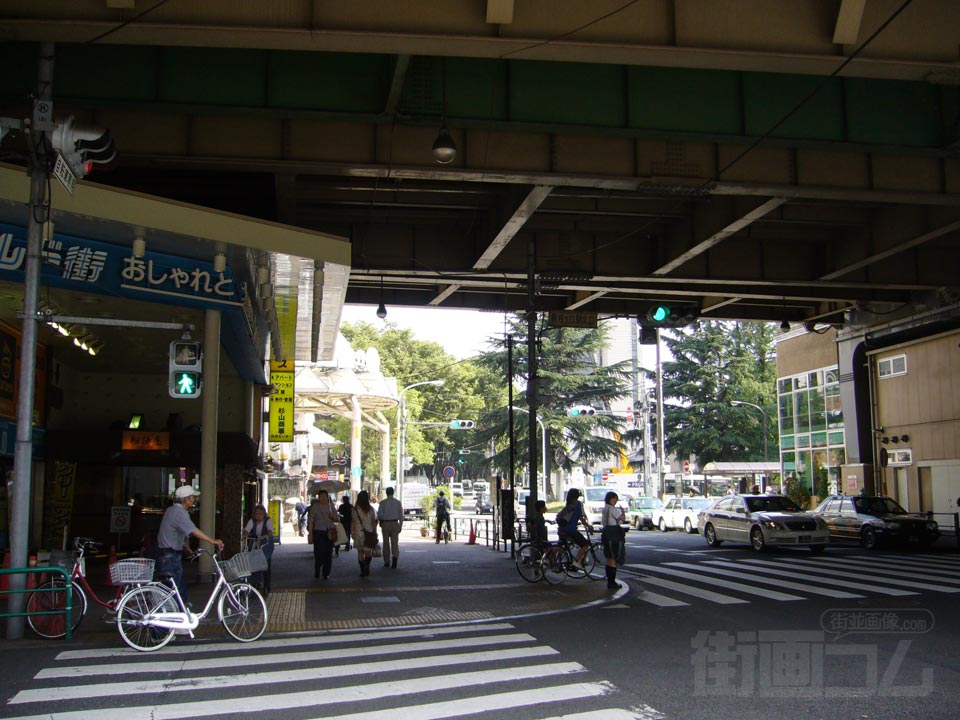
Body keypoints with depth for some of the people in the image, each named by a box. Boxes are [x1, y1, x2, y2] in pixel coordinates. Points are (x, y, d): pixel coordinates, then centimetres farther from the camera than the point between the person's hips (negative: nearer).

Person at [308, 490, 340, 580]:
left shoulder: (331, 506, 10)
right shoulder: (315, 507, 3)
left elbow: (338, 520, 14)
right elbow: (311, 521, 1)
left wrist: (333, 516, -8)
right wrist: (310, 534, -5)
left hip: (330, 532, 3)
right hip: (318, 532, -3)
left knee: (328, 553, 1)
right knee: (319, 553, -10)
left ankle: (326, 574, 10)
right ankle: (316, 574, 3)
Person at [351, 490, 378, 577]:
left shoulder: (355, 509, -5)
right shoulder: (371, 509, -2)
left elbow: (353, 522, -4)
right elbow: (373, 522, 1)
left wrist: (352, 532, 6)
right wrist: (374, 533, 9)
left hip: (358, 533, -1)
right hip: (369, 533, 1)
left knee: (360, 552, 9)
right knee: (368, 552, 8)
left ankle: (363, 571, 7)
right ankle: (367, 566, -17)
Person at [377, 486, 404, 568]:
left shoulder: (383, 502, -3)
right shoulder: (398, 502, 2)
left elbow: (379, 514, -8)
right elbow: (401, 515, 1)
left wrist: (381, 521, 11)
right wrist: (401, 525, 8)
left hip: (385, 524, -1)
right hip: (395, 524, 1)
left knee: (386, 543, 10)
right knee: (395, 542, 2)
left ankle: (387, 561, 14)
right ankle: (395, 556, -25)